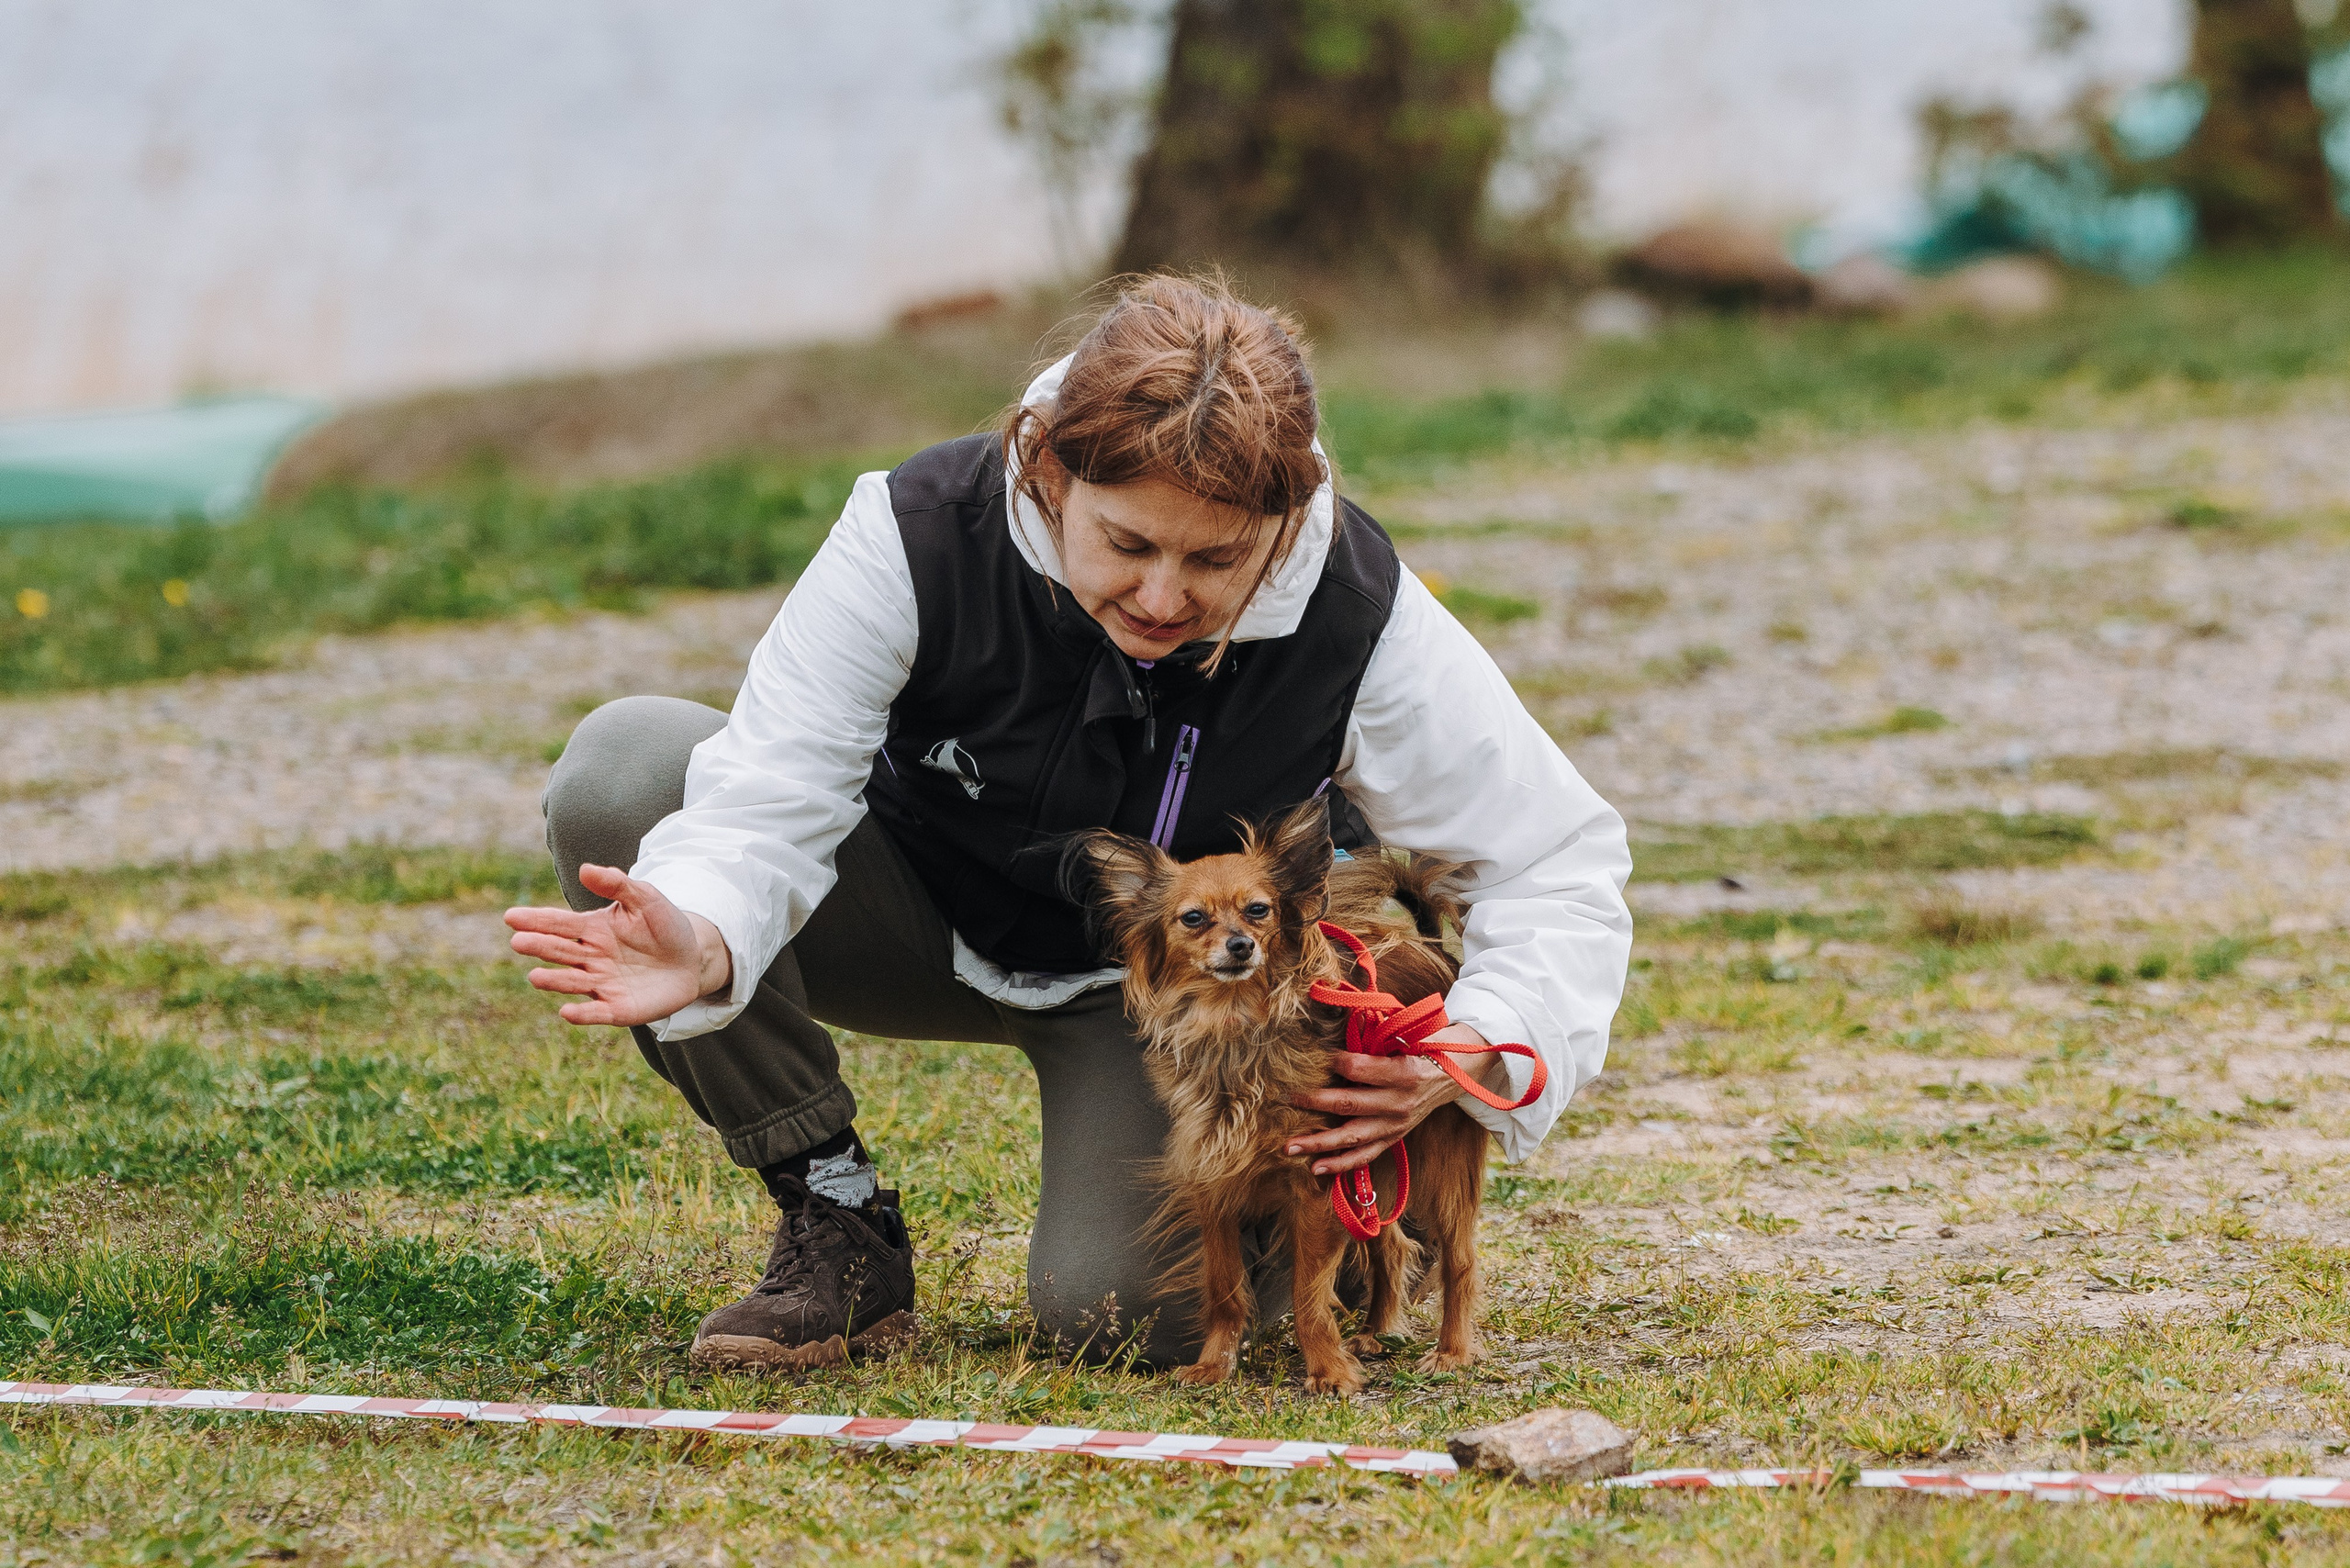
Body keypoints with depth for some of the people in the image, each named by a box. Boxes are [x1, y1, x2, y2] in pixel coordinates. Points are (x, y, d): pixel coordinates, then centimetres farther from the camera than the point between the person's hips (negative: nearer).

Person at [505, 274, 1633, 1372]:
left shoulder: (1363, 623, -28)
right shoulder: (920, 534, -30)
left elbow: (1562, 867, -20)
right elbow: (770, 798, -33)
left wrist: (1470, 1051, -40)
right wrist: (703, 943, -56)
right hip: (932, 904, 1)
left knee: (1125, 1310, -29)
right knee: (622, 770, -27)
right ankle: (835, 1222, -13)